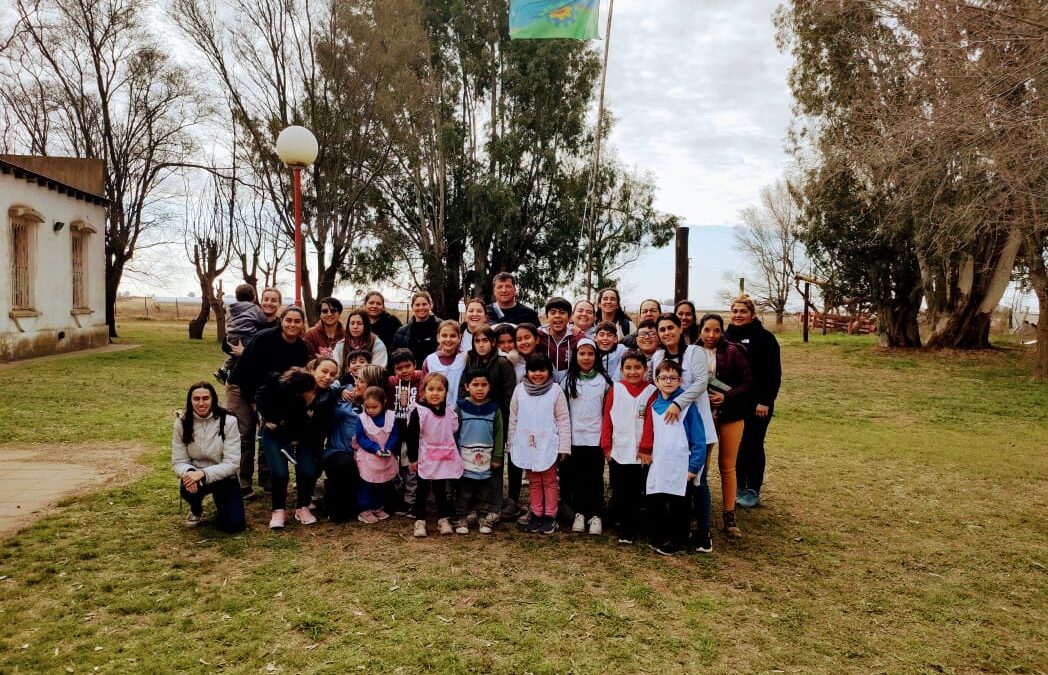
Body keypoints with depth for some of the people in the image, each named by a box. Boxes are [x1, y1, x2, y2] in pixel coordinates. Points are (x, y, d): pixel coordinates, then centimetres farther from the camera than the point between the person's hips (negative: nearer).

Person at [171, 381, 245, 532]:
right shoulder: (182, 423, -8)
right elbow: (178, 461, -7)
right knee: (188, 489, -34)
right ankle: (196, 509, 5)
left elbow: (232, 463, -18)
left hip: (223, 477, -2)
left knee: (232, 524, -19)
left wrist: (203, 473, -32)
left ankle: (221, 505, 19)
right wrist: (188, 472, -31)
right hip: (195, 476, 2)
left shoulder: (228, 421, -16)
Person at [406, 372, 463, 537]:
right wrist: (413, 458, -10)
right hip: (425, 459, -4)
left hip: (445, 459, 4)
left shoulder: (449, 412, 3)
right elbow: (411, 436, -10)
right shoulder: (419, 412, -12)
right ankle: (420, 521, 16)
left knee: (441, 490, 14)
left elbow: (454, 432, 15)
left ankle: (443, 519, 23)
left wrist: (455, 455, 15)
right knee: (422, 491, 7)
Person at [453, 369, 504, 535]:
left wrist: (497, 457, 1)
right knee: (463, 491, 6)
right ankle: (461, 519, 16)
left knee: (485, 491, 10)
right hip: (465, 457, -1)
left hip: (486, 458, 1)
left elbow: (499, 434, 3)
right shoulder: (461, 407, -4)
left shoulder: (494, 409, 0)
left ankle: (484, 518, 21)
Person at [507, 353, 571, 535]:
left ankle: (550, 516, 19)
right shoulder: (520, 390, 1)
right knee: (534, 481, 14)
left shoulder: (556, 391, -7)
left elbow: (563, 420, -6)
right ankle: (536, 514, 25)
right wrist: (511, 444, 6)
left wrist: (563, 446, -9)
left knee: (550, 481, 9)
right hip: (527, 444, 3)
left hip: (548, 445, -3)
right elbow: (513, 419, 6)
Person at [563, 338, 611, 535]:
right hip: (574, 437, 2)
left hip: (596, 437, -1)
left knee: (595, 478, 4)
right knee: (577, 477, 8)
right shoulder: (569, 380, 5)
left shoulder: (603, 380, 0)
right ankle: (579, 513, 19)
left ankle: (596, 515, 12)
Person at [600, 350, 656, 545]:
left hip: (640, 454, -1)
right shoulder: (615, 389, 1)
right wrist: (606, 447, 1)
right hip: (617, 452, 1)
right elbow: (607, 419, 4)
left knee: (635, 494, 6)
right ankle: (624, 524, 25)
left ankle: (629, 531, 17)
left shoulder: (651, 391, -3)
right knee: (619, 493, 8)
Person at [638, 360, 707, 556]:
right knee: (654, 503, 6)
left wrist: (694, 466, -11)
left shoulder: (687, 405, -7)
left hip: (680, 467, -4)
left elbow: (698, 439, -8)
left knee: (678, 505, 4)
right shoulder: (654, 405, 8)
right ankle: (659, 539, 23)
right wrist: (645, 452, 7)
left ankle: (678, 542, 20)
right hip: (658, 465, 5)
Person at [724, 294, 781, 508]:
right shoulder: (726, 336, 8)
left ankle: (753, 491, 15)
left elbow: (773, 373, -10)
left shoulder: (765, 338, -7)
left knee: (753, 445, 3)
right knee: (735, 445, 9)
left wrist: (765, 401, -15)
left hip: (757, 403, -4)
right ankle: (738, 488, 22)